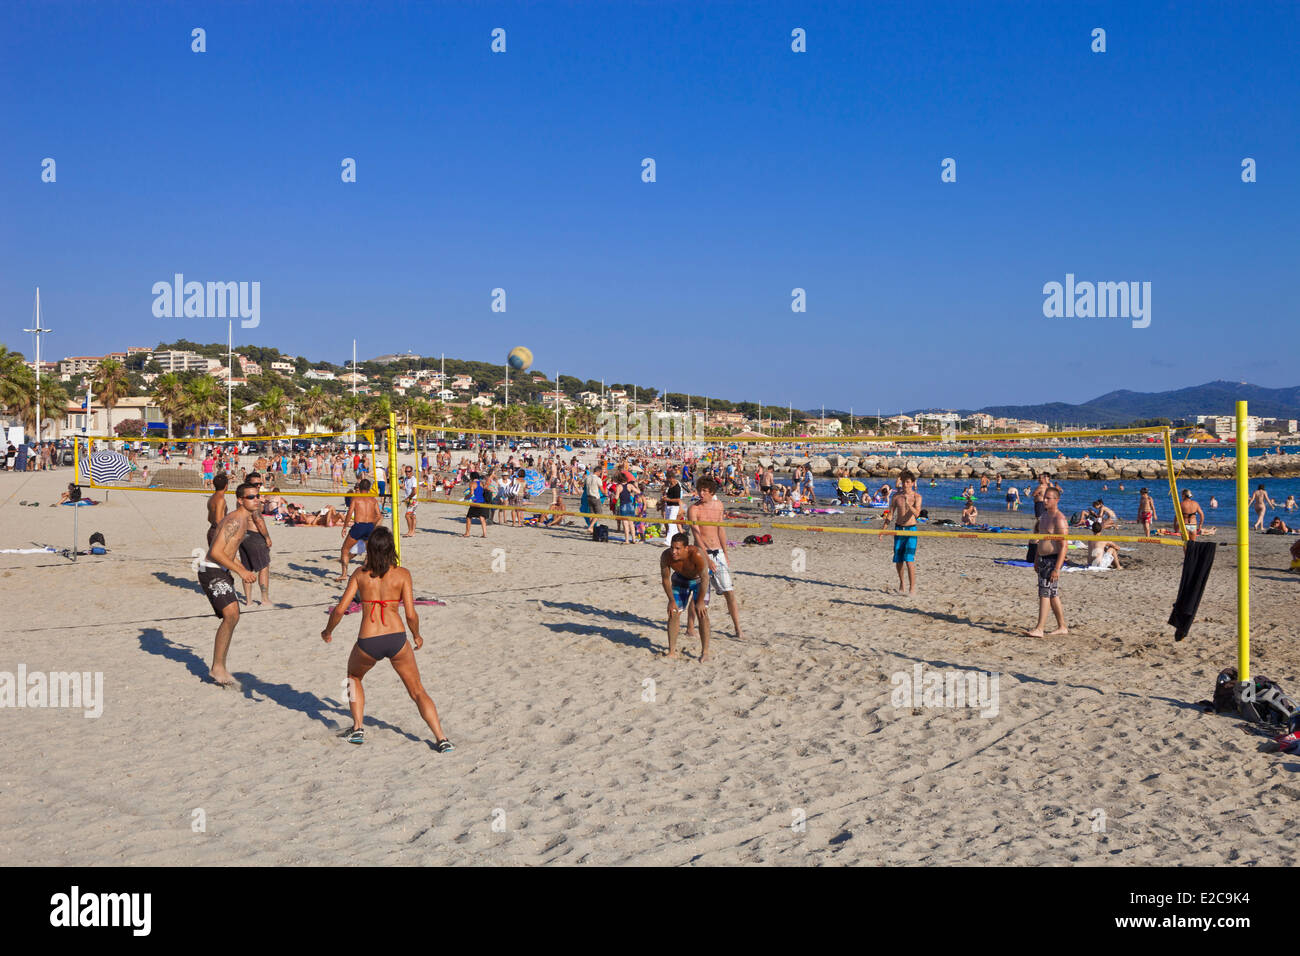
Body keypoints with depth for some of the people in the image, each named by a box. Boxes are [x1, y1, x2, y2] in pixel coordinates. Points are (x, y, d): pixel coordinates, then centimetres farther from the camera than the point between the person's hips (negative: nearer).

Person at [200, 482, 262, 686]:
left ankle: (218, 669, 24)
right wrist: (240, 571, -22)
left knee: (231, 618, 14)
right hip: (212, 572, -11)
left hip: (222, 572, 11)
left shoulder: (245, 520, 16)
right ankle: (218, 667, -19)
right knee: (232, 615, -24)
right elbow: (216, 552, -23)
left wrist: (245, 572, 15)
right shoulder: (235, 520, -16)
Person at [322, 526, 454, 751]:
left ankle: (357, 729, 26)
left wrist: (328, 632, 19)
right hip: (396, 638, -1)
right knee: (418, 691, 12)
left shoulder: (360, 574, 3)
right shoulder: (402, 574, -1)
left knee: (354, 676, 33)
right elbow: (411, 614, -5)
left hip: (367, 642, 1)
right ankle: (441, 739, 2)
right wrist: (417, 636, 14)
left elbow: (340, 609, 1)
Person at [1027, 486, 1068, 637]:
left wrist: (1057, 569, -23)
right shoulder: (1044, 515, 13)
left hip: (1053, 560, -9)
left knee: (1044, 593, -11)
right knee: (1053, 595, 13)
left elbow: (1063, 547, -19)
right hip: (1043, 559, 9)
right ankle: (1062, 627, 21)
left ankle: (1039, 629, -10)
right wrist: (1036, 559, 22)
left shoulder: (1059, 520, -16)